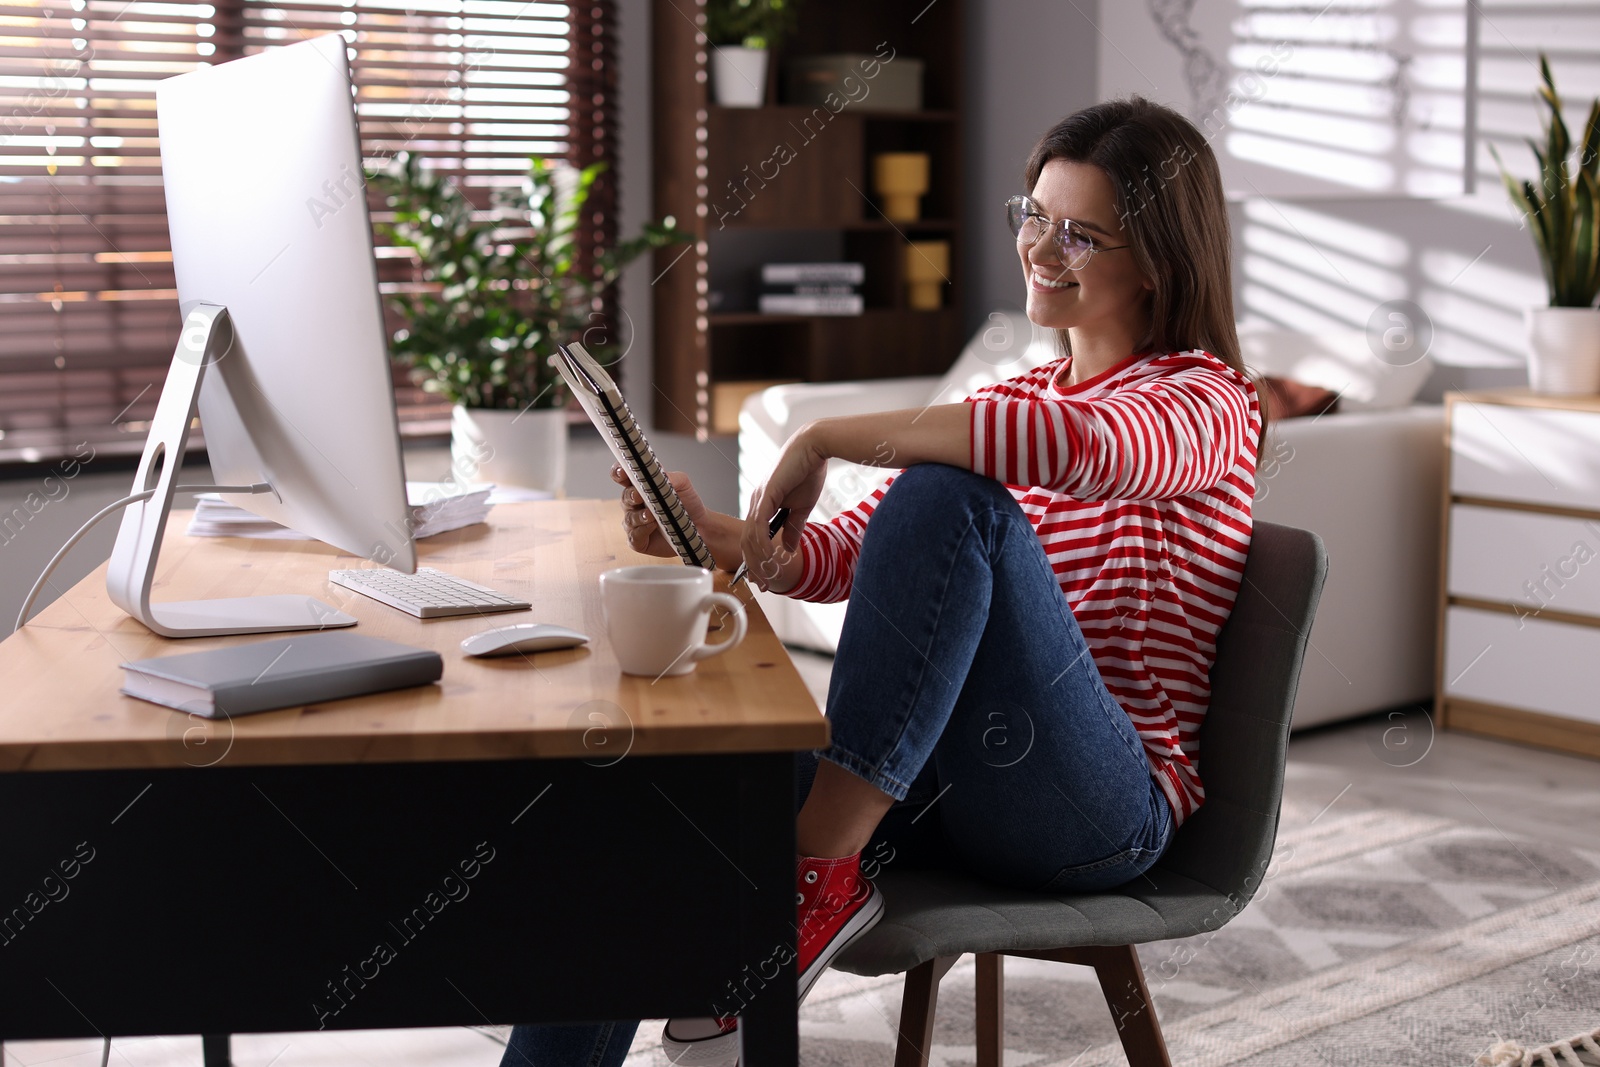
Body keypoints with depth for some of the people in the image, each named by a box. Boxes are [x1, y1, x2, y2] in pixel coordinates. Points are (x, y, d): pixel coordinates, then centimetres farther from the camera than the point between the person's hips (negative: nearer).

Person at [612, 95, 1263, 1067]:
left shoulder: (1208, 402, -3)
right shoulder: (1017, 399, 21)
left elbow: (1078, 448, -30)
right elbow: (848, 555, 12)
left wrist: (827, 437, -22)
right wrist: (719, 536, -9)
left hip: (1106, 805, -6)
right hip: (937, 781, 7)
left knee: (947, 496, -30)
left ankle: (821, 874, -27)